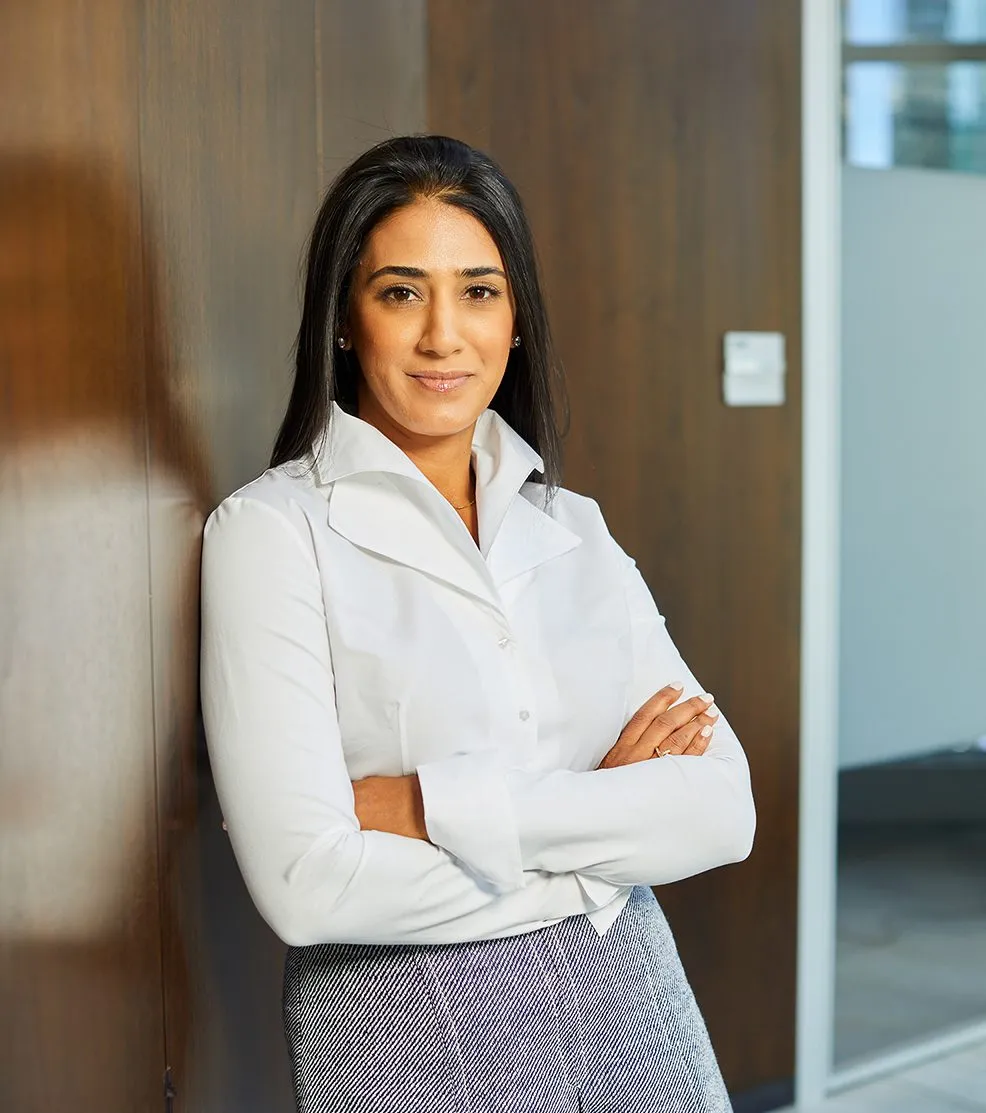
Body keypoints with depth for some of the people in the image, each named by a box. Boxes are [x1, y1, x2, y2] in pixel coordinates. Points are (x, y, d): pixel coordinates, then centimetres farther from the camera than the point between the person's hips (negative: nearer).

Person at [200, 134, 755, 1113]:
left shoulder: (574, 527, 2)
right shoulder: (272, 530, -10)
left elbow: (723, 809, -8)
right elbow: (307, 885, -19)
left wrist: (428, 806, -17)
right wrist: (605, 847, -12)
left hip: (629, 1008, 4)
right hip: (404, 1027, -3)